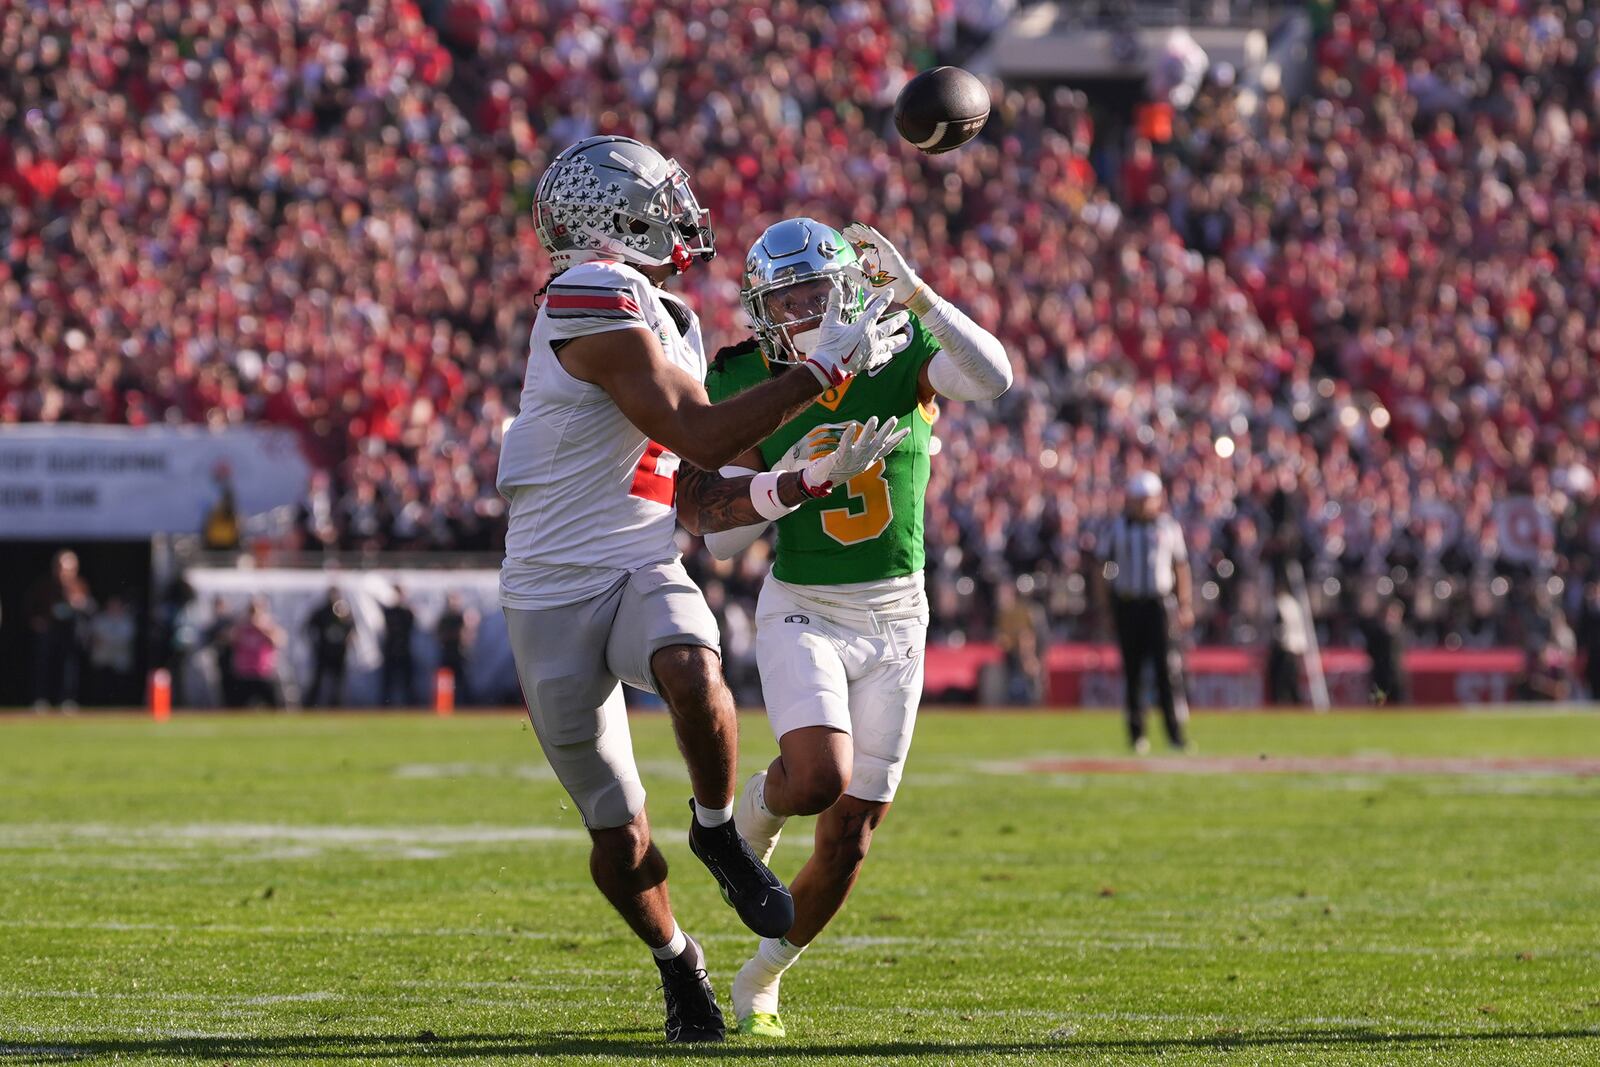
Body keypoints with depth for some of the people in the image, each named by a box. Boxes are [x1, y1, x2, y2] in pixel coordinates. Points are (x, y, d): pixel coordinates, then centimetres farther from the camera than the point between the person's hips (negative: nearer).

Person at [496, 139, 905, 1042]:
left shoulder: (666, 324, 14)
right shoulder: (597, 301, -13)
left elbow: (701, 504, 16)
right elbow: (700, 438, -19)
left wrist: (816, 479, 5)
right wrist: (825, 370, -15)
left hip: (643, 576, 5)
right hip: (554, 594, -5)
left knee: (692, 673, -33)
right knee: (620, 840, 1)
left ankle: (719, 831, -8)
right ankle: (677, 962, 27)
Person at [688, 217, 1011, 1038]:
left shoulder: (900, 350, -7)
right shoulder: (747, 389, -6)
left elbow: (993, 377, -28)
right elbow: (722, 539, -7)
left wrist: (913, 293, -36)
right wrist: (791, 476, -25)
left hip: (895, 617, 1)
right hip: (802, 613, -1)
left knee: (849, 836, 4)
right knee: (820, 778, -28)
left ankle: (762, 978, 26)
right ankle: (758, 806, 9)